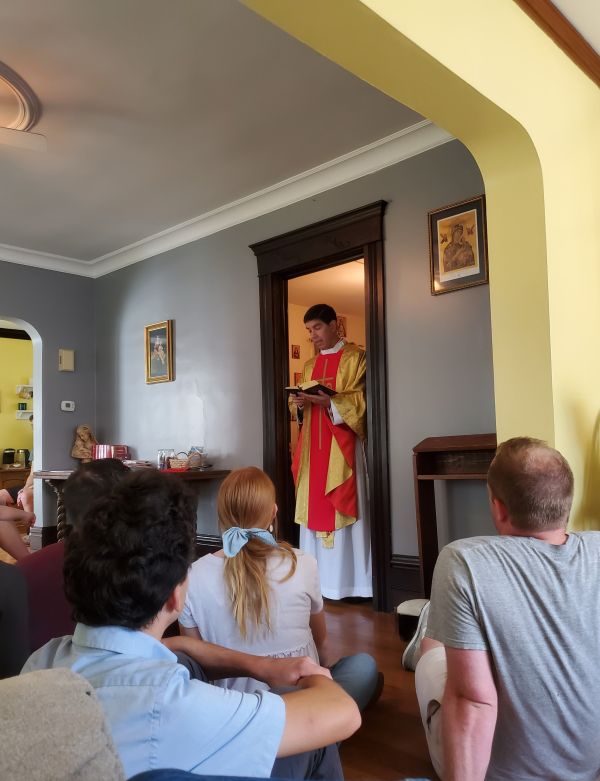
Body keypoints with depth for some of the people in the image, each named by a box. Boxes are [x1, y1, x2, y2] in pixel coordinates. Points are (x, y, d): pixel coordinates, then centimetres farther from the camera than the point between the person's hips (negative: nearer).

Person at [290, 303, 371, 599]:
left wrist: (329, 402, -21)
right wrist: (300, 403, -2)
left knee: (343, 505, -7)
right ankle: (318, 579, 11)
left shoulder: (355, 357, 0)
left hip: (342, 445, -6)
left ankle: (348, 580, -1)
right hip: (313, 446, 6)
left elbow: (362, 399, -9)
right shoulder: (309, 366, 20)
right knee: (314, 507, 4)